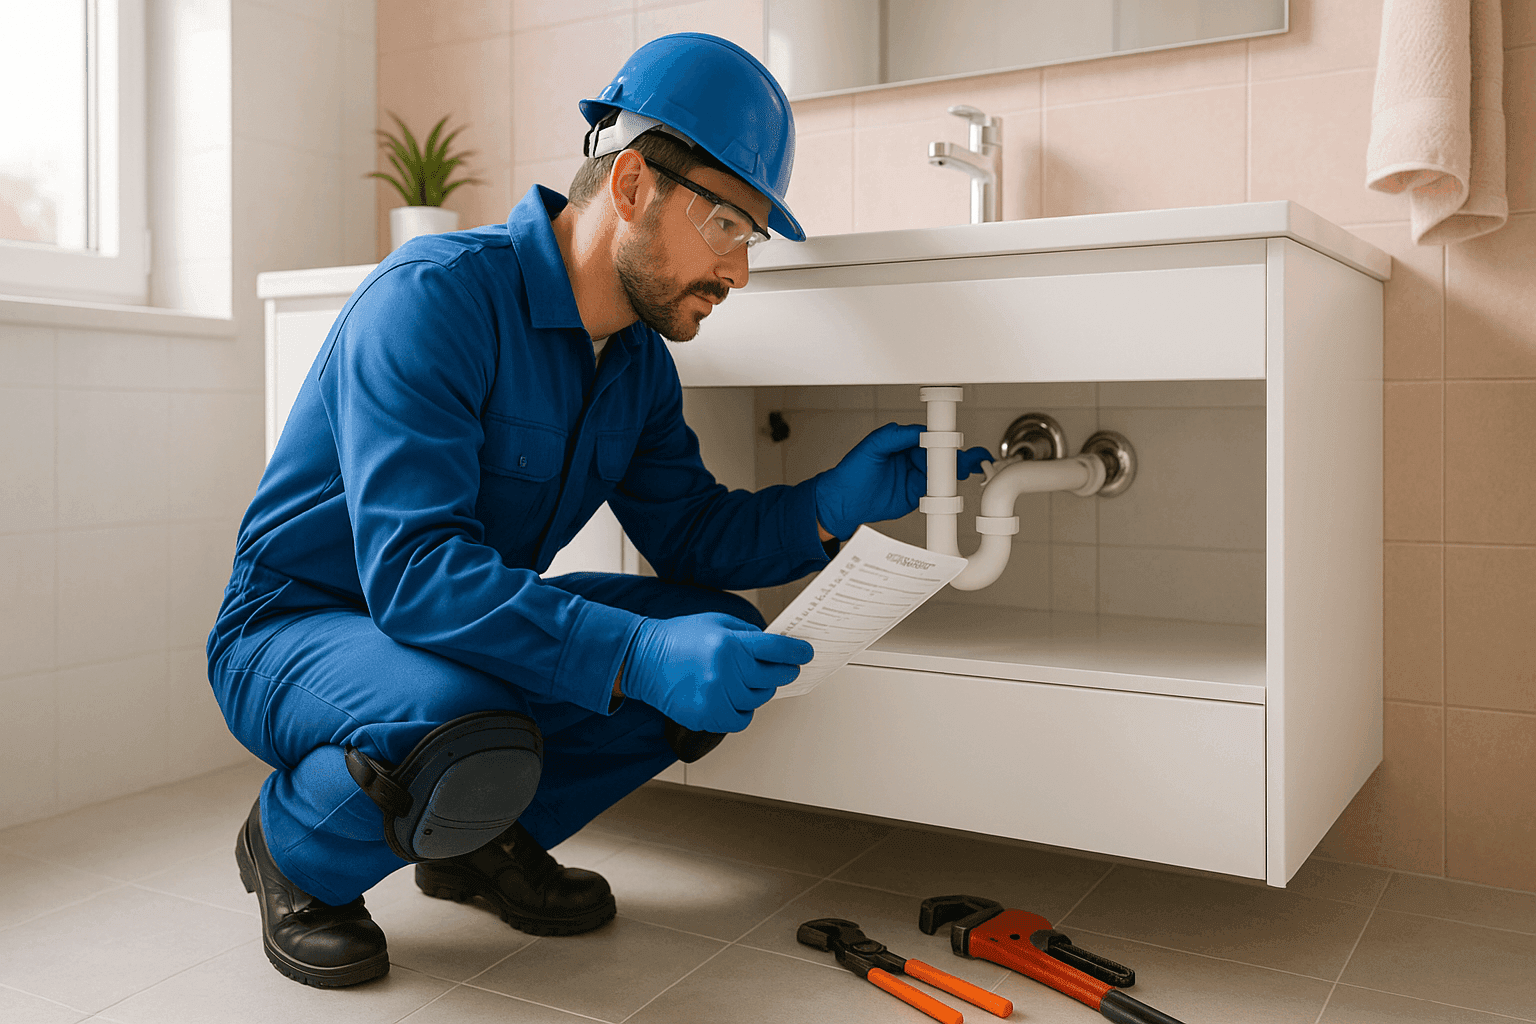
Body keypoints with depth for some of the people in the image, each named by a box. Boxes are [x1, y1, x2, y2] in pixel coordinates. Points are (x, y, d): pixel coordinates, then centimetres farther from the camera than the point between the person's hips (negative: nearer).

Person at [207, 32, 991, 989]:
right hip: (292, 635, -7)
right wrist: (639, 657, -43)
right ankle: (294, 849, -3)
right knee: (471, 734, -39)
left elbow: (691, 533, 4)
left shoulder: (640, 363, 1)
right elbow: (414, 569, -34)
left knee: (728, 639, -7)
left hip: (478, 626, 7)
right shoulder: (434, 296, -25)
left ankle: (485, 839, 8)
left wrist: (835, 504, -13)